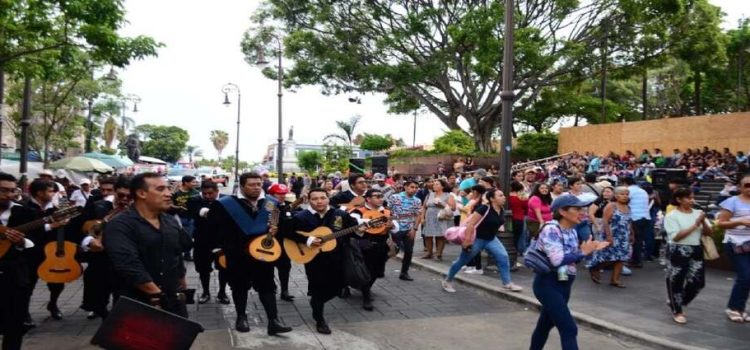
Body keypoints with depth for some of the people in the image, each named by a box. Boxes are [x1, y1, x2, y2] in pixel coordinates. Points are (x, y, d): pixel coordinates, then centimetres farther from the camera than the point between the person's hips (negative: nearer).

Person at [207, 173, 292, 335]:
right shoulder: (224, 204, -7)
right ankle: (241, 317, 29)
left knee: (267, 286, 3)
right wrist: (224, 248, -9)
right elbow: (214, 227, -6)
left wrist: (276, 229, -6)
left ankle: (273, 320, 6)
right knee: (240, 287, 12)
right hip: (237, 255, -2)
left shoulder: (272, 203, 4)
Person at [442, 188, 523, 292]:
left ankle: (507, 283, 0)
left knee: (503, 257, -10)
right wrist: (467, 240, -27)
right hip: (476, 239, -7)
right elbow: (471, 224, -26)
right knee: (462, 261, 6)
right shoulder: (484, 208, -26)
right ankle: (447, 281, 24)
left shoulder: (501, 210, -4)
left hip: (491, 239, 7)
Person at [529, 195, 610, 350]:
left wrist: (590, 249, -1)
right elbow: (558, 260, -31)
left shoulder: (572, 231, 6)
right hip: (548, 285, -9)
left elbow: (572, 258, 13)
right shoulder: (551, 230, -21)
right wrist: (583, 252, -20)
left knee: (546, 324, 21)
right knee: (569, 328, -10)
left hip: (564, 284, 9)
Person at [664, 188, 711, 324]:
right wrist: (695, 225, -16)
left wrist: (703, 222, -11)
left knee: (698, 281, 5)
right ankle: (677, 311, 15)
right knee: (676, 281, 0)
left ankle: (678, 304, 27)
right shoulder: (672, 215, -8)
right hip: (678, 251, -5)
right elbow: (676, 236, -16)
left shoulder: (698, 213, 8)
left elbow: (709, 233, 8)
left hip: (696, 251, 5)